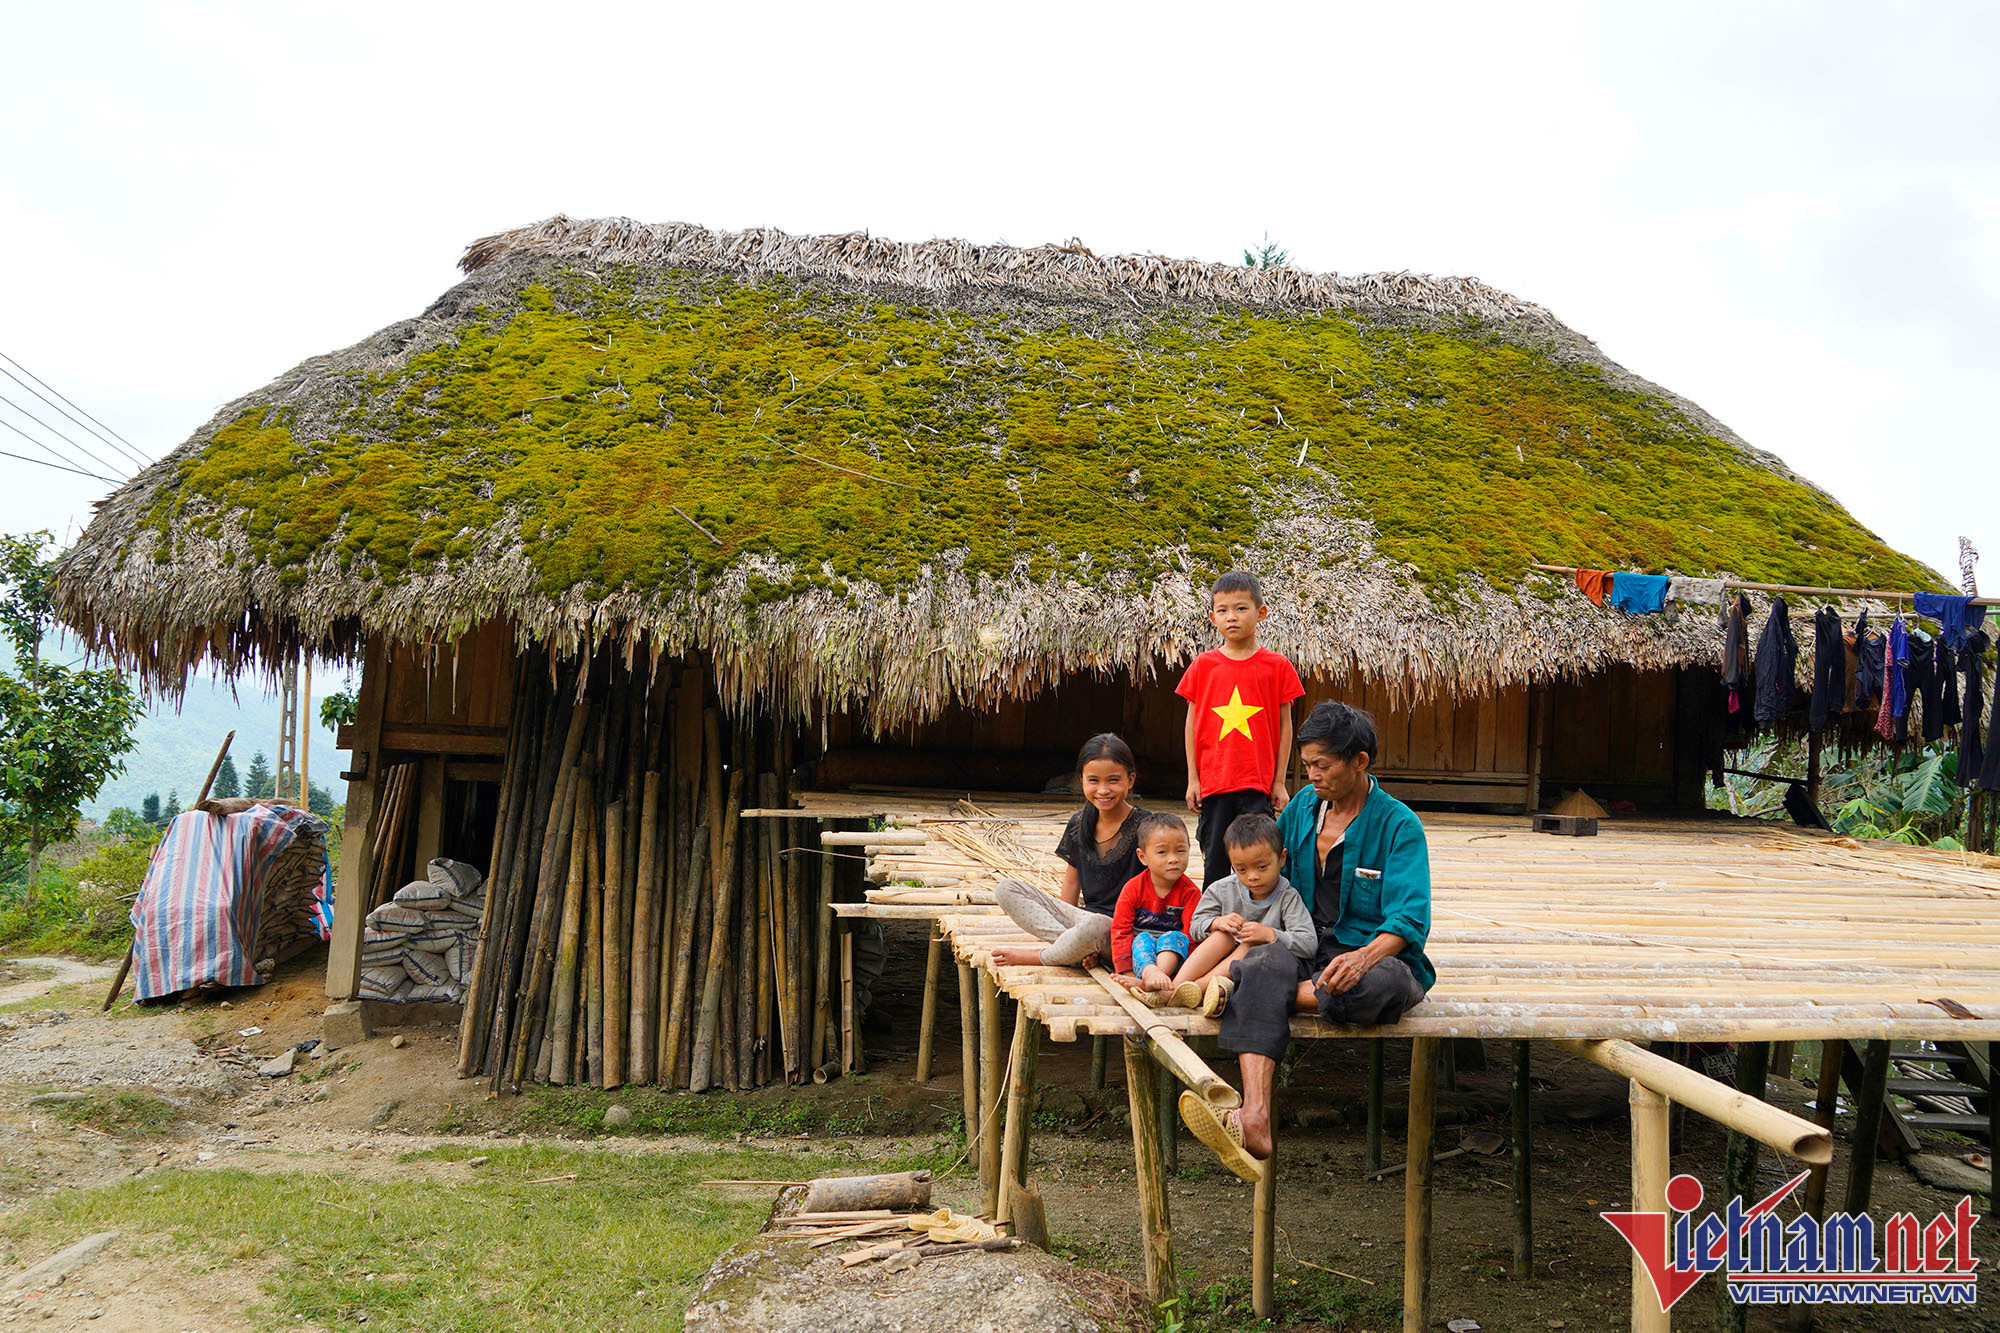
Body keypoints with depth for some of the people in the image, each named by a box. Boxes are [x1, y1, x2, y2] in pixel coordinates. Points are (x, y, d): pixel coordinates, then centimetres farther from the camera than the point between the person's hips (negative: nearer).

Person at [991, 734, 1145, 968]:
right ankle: (1068, 944, -23)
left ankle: (1040, 956, -13)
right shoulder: (1079, 824, 8)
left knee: (1095, 925, -42)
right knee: (1007, 889, -6)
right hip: (1083, 916, 6)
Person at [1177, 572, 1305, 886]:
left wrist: (1279, 781, 1)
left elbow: (1284, 726, 4)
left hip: (1259, 782, -1)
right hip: (1213, 781, 1)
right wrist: (1192, 778, 3)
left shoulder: (1277, 666, 0)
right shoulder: (1203, 666, 3)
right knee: (1215, 863, 8)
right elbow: (1192, 724, 7)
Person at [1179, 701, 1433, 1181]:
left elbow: (1409, 919, -14)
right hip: (1307, 946, 4)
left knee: (1381, 986, -40)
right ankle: (1254, 1122, -47)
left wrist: (1365, 957, -34)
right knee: (1263, 965, -32)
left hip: (1377, 950, -3)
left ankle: (1243, 988, -22)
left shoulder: (1398, 825, -4)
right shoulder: (1304, 806, 13)